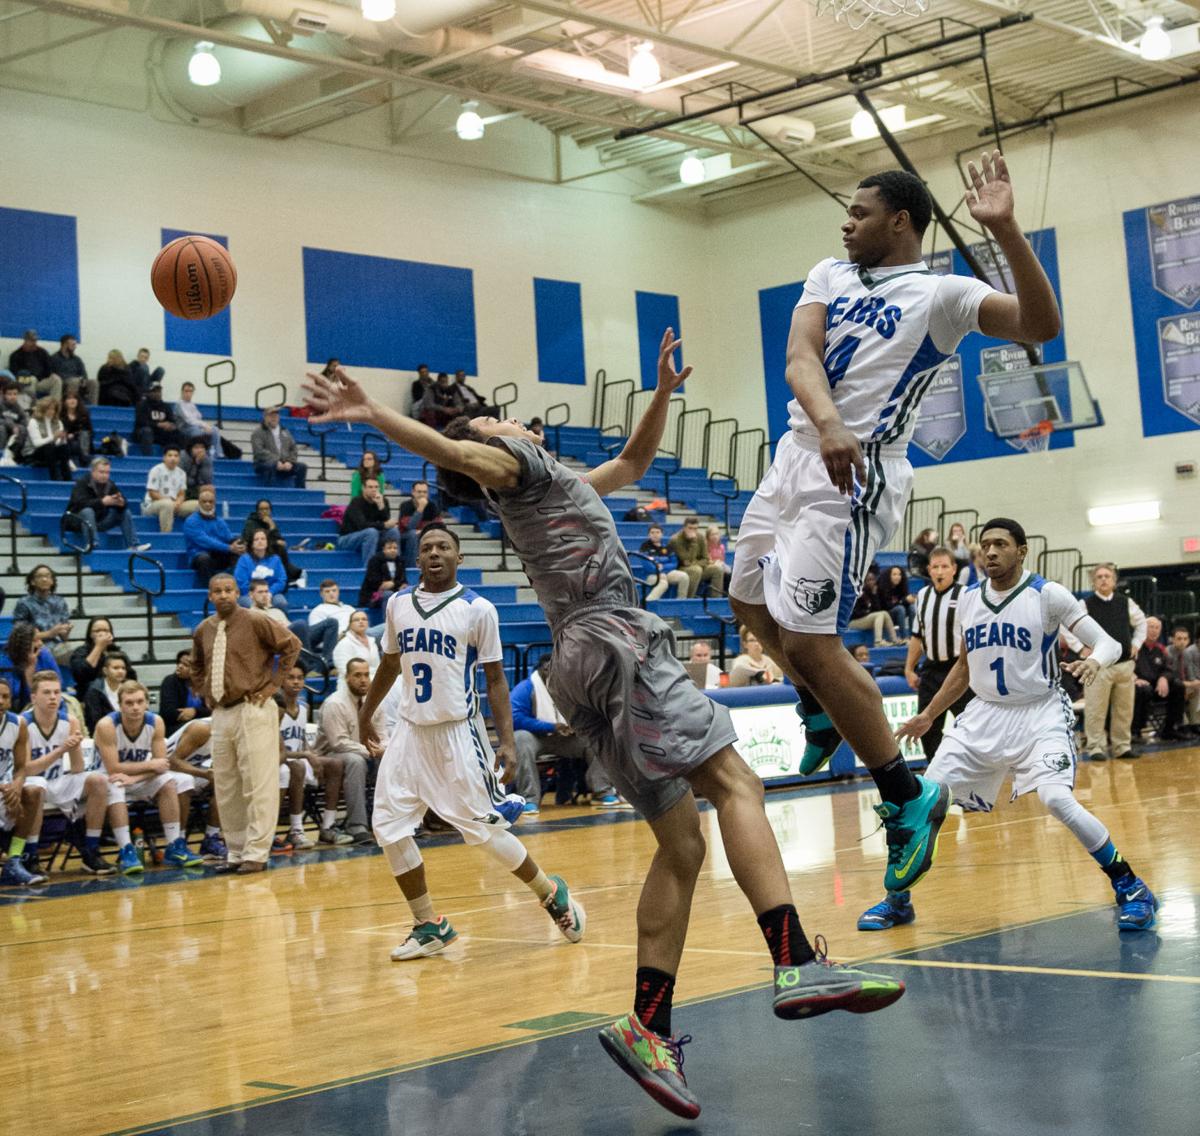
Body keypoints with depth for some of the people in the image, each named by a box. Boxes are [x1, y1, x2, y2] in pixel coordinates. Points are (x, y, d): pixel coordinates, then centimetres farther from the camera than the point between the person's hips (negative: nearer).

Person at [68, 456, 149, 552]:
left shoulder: (110, 485, 2)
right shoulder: (82, 483, -14)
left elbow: (124, 504, -3)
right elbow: (80, 503, -31)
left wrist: (122, 503, -29)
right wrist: (102, 502, -40)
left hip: (101, 521, 6)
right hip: (80, 520, -6)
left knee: (125, 512, -7)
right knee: (88, 511, -36)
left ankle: (133, 546, -16)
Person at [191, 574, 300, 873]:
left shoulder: (255, 621, -6)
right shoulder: (203, 630, 10)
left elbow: (292, 645, -5)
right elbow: (196, 667, 27)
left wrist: (272, 684, -7)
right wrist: (204, 694, 13)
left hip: (252, 711, -6)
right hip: (220, 713, 6)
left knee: (258, 784, -6)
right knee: (225, 788, 9)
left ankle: (256, 853, -3)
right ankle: (235, 852, 18)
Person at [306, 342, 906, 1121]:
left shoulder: (565, 485, 32)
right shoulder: (518, 462, 6)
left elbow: (634, 460, 43)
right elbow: (451, 452, -13)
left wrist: (664, 393, 30)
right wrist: (372, 414, -29)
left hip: (583, 663, 9)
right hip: (618, 642, -9)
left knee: (681, 845, 4)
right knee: (735, 782, -20)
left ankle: (648, 1028, -3)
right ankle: (798, 968, -36)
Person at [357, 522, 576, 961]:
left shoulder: (478, 609, -7)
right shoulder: (398, 604, 7)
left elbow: (495, 678, -5)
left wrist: (507, 739, -11)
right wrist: (366, 714, 26)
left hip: (459, 733, -5)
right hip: (411, 731, 5)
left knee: (484, 828, -4)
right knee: (388, 827, -2)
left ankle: (552, 893, 20)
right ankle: (429, 925, 12)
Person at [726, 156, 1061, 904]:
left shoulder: (941, 294, -7)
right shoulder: (830, 277, 10)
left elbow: (1040, 326, -23)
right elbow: (800, 358, -8)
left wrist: (1006, 231, -34)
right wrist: (828, 423, -29)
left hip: (857, 475, -8)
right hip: (799, 453, 8)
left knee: (809, 640, -14)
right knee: (751, 603, 21)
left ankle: (909, 798, -2)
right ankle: (822, 712, 47)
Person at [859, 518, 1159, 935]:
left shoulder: (1047, 594, -11)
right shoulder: (968, 599, 5)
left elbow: (1109, 643, -13)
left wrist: (1094, 660, -36)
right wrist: (928, 715, 21)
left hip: (1040, 714, -5)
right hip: (984, 714, 5)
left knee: (1055, 797, -28)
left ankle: (1129, 886, -9)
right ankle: (897, 899, 15)